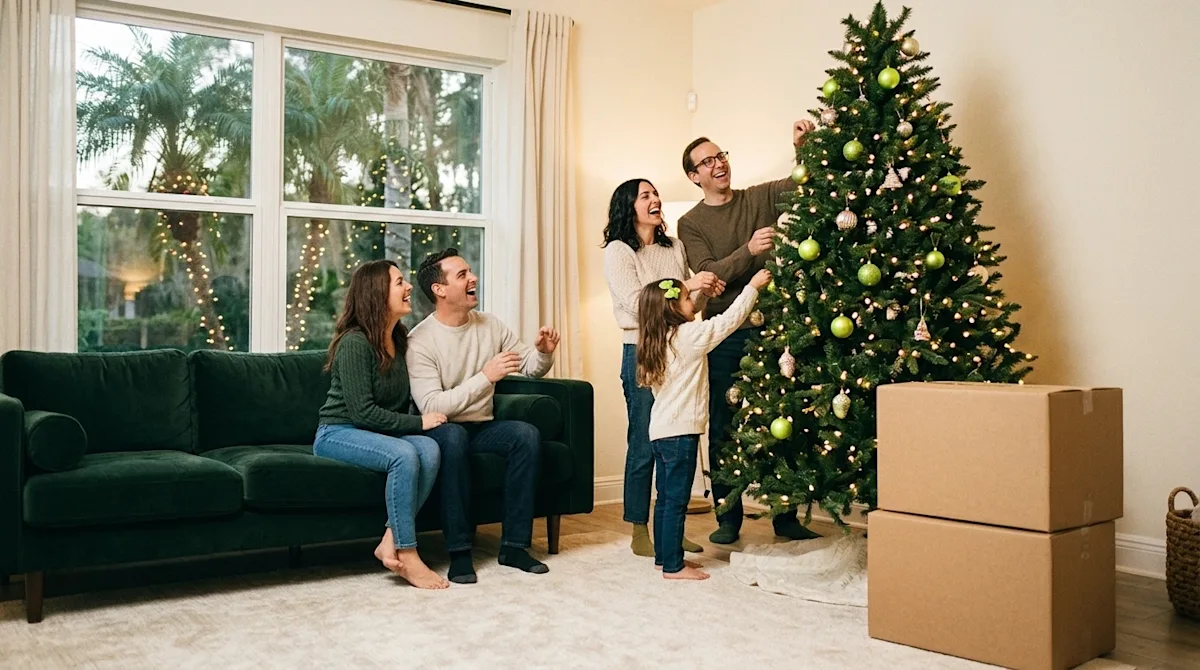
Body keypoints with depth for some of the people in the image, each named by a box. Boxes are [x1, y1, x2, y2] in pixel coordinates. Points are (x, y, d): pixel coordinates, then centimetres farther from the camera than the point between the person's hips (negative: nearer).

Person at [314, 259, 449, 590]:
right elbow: (363, 411, -21)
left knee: (429, 449, -24)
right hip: (338, 433, -7)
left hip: (379, 434, 7)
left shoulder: (400, 340, 7)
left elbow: (404, 401, 13)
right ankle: (406, 555, -24)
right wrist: (418, 422, -18)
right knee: (404, 455, -33)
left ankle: (391, 543, -20)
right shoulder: (354, 342, -16)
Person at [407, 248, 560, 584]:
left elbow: (530, 367, 10)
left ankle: (514, 545, -16)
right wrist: (485, 376, -29)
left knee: (527, 434, -24)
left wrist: (543, 352, -14)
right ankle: (459, 552, -28)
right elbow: (431, 406, -24)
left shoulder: (490, 326, 3)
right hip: (441, 429, -5)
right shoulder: (420, 340, -14)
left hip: (482, 427, 5)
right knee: (452, 436, -38)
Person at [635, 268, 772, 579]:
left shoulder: (660, 342, 10)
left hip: (661, 431, 9)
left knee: (665, 498, 15)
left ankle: (663, 556, 23)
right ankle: (673, 565, 2)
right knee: (677, 500, -3)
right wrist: (752, 287, 0)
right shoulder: (690, 336, -13)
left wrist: (703, 293, 22)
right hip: (680, 433, -9)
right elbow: (729, 320, -9)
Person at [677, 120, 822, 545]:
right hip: (724, 338, -1)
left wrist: (804, 147, -16)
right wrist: (749, 250, -25)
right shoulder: (691, 224, 3)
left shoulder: (762, 198, 9)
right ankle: (728, 519, 18)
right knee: (723, 430, 5)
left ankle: (785, 517, 17)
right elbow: (708, 274, -11)